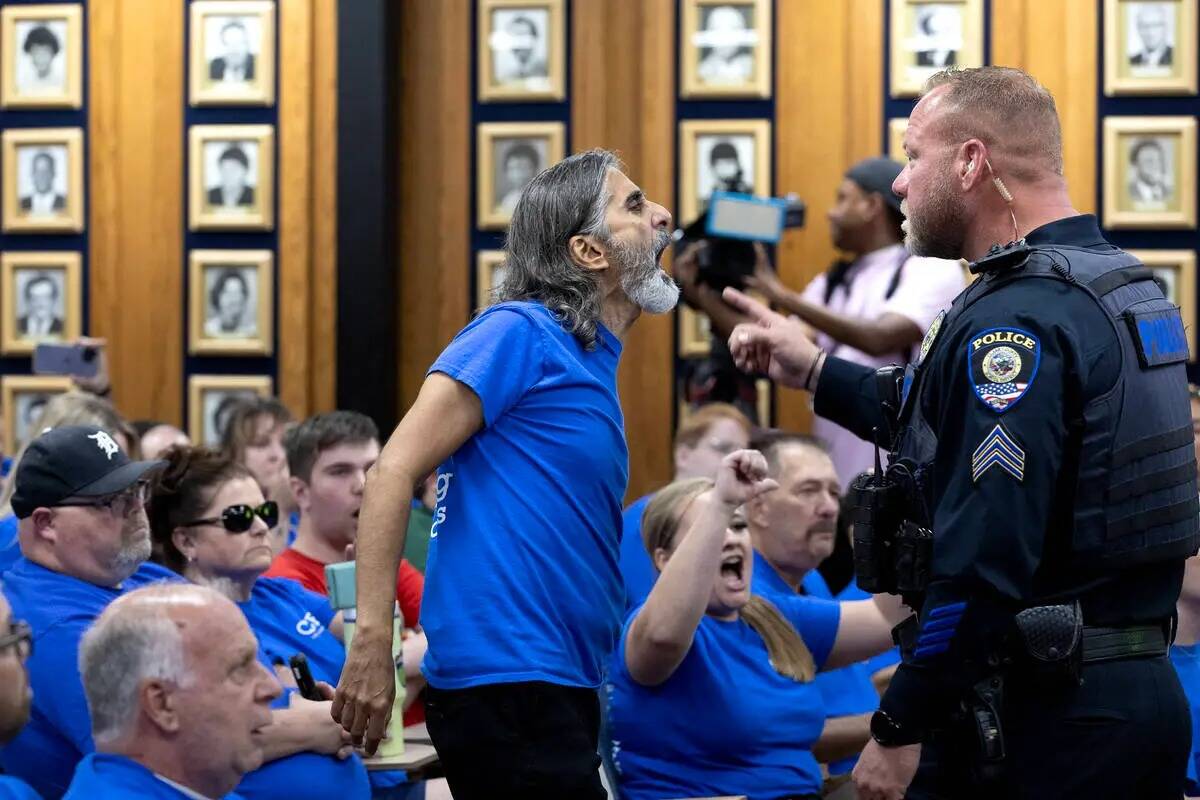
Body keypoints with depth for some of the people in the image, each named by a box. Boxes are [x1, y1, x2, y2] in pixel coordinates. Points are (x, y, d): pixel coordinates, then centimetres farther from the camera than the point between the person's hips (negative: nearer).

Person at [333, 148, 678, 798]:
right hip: (507, 678, -9)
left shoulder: (592, 365, 18)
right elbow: (394, 471, -15)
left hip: (559, 686, 9)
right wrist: (371, 642, -22)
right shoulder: (521, 333, -8)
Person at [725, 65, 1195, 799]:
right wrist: (814, 371, 29)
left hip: (1044, 720, -9)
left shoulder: (1018, 318, -19)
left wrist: (900, 729, -19)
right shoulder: (1125, 285, 12)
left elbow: (983, 561, -25)